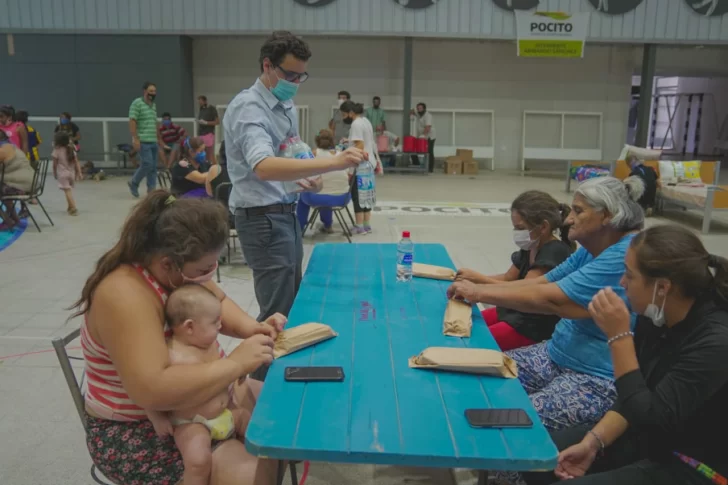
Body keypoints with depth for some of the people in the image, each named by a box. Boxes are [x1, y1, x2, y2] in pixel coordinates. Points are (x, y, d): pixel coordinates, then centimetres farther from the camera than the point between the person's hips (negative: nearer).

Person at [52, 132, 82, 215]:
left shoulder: (57, 151, -9)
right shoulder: (71, 150, 4)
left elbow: (55, 164, -3)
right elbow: (76, 163, 1)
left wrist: (55, 173, 11)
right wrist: (79, 173, 4)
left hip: (62, 174, -6)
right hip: (71, 173, 6)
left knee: (67, 191, -10)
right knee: (69, 190, 21)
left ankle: (73, 208, -21)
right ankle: (70, 207, 29)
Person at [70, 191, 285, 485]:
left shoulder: (177, 269, -7)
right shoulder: (125, 296, -31)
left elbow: (218, 304, 7)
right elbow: (152, 391, -39)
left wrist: (251, 328, -13)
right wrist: (236, 363, -34)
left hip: (182, 399, 9)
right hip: (134, 433, -8)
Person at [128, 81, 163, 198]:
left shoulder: (153, 105, 17)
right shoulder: (137, 103, -6)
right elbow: (132, 121, -13)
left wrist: (159, 138, 21)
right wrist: (135, 138, -20)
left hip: (153, 141, 8)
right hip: (143, 141, -8)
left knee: (153, 166, 5)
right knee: (147, 164, -11)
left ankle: (151, 189, 10)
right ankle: (133, 183, 9)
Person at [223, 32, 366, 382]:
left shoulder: (286, 106, 11)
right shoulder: (248, 108, -19)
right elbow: (264, 167, -37)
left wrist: (302, 178, 1)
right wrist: (332, 163, -45)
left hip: (286, 212, 9)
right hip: (263, 218, -9)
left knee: (293, 301, 18)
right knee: (278, 312, -3)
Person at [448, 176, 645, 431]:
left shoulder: (627, 256, -22)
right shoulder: (592, 250, 9)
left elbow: (550, 299, -26)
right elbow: (541, 282, 7)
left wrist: (480, 293, -18)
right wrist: (478, 288, -5)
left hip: (600, 380, -9)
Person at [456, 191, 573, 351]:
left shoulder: (555, 252, -21)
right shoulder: (531, 247, 6)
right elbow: (508, 278, 13)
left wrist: (479, 279, -27)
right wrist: (473, 279, -3)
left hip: (535, 325, -9)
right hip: (515, 311, 9)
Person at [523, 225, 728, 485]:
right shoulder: (653, 316, -4)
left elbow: (648, 417, -29)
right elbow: (631, 398, 4)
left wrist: (619, 336, -29)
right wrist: (592, 441, -8)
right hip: (645, 437, 7)